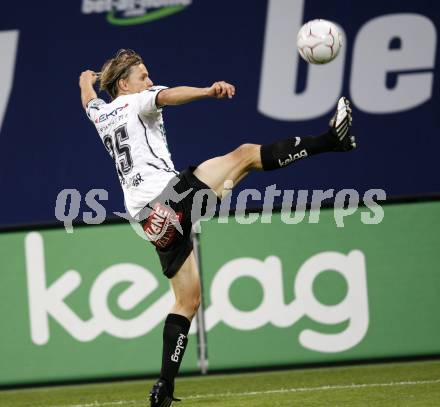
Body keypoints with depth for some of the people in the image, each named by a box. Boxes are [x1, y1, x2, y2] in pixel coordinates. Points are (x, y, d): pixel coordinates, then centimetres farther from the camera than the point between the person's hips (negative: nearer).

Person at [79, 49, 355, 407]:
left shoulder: (101, 115, 25)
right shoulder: (137, 102, 5)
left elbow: (88, 98, 50)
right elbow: (169, 96, -18)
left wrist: (87, 80, 74)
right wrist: (209, 91, -36)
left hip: (149, 219, 7)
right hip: (170, 194, -7)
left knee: (188, 299, 11)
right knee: (246, 154, -5)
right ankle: (330, 139, -18)